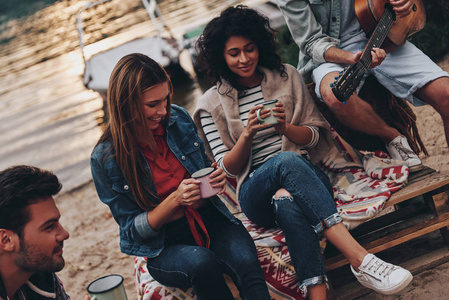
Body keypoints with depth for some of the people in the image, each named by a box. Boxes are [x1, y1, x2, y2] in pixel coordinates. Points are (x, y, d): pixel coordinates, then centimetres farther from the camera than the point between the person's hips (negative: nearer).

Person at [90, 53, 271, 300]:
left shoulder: (178, 118, -1)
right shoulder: (105, 158, -11)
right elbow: (131, 229, -7)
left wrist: (216, 179, -9)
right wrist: (175, 199, -23)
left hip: (209, 219, 3)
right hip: (163, 246, -3)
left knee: (246, 261, -29)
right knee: (201, 261, -36)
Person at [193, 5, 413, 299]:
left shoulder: (287, 76, 12)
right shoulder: (212, 104, 8)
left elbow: (315, 136, 12)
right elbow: (228, 168, 3)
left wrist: (286, 128, -11)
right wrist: (247, 134, -16)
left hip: (304, 175, 1)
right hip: (256, 191, -1)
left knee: (287, 202, -38)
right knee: (288, 159, -37)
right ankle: (359, 258, -47)